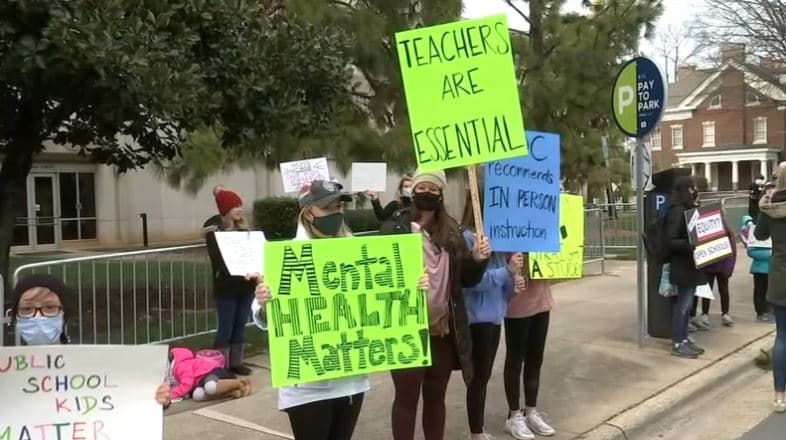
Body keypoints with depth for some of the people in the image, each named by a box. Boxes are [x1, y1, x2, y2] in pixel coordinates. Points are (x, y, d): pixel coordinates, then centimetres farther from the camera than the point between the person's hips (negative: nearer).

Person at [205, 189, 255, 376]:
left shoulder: (242, 229, 13)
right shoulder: (214, 232, -7)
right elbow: (219, 261, -17)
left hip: (245, 286, 6)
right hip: (226, 288, -6)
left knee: (240, 326, 11)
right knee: (226, 328, -3)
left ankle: (236, 362, 21)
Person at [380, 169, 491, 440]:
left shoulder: (452, 231, 6)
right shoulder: (395, 228, -6)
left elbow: (467, 279, 10)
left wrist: (478, 259, -10)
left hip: (444, 330, 4)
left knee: (436, 397, 17)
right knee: (407, 397, 7)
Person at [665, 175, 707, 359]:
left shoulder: (690, 209, 13)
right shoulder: (677, 211, -16)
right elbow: (671, 241, -20)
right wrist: (690, 245, -30)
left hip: (692, 265, 9)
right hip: (683, 266, -9)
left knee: (687, 304, 14)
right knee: (682, 305, -3)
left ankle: (684, 339, 22)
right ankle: (677, 343, 4)